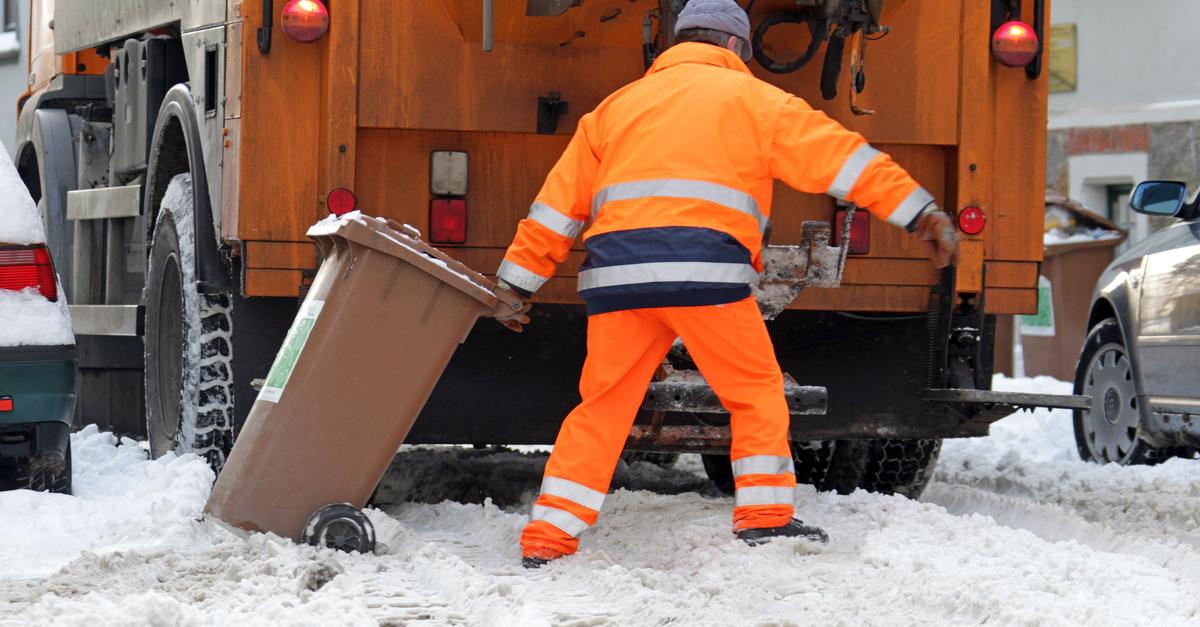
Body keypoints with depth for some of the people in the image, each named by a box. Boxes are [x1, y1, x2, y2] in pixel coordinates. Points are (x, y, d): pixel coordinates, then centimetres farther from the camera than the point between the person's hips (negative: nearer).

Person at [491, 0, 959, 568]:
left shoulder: (617, 106, 27)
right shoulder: (749, 98, 16)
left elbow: (559, 203, 25)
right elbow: (838, 155, 10)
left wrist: (516, 283, 27)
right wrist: (919, 212, 9)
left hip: (616, 269, 4)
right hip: (702, 265, -4)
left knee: (601, 408, 10)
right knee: (756, 391, 11)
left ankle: (547, 539, 5)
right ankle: (764, 519, 5)